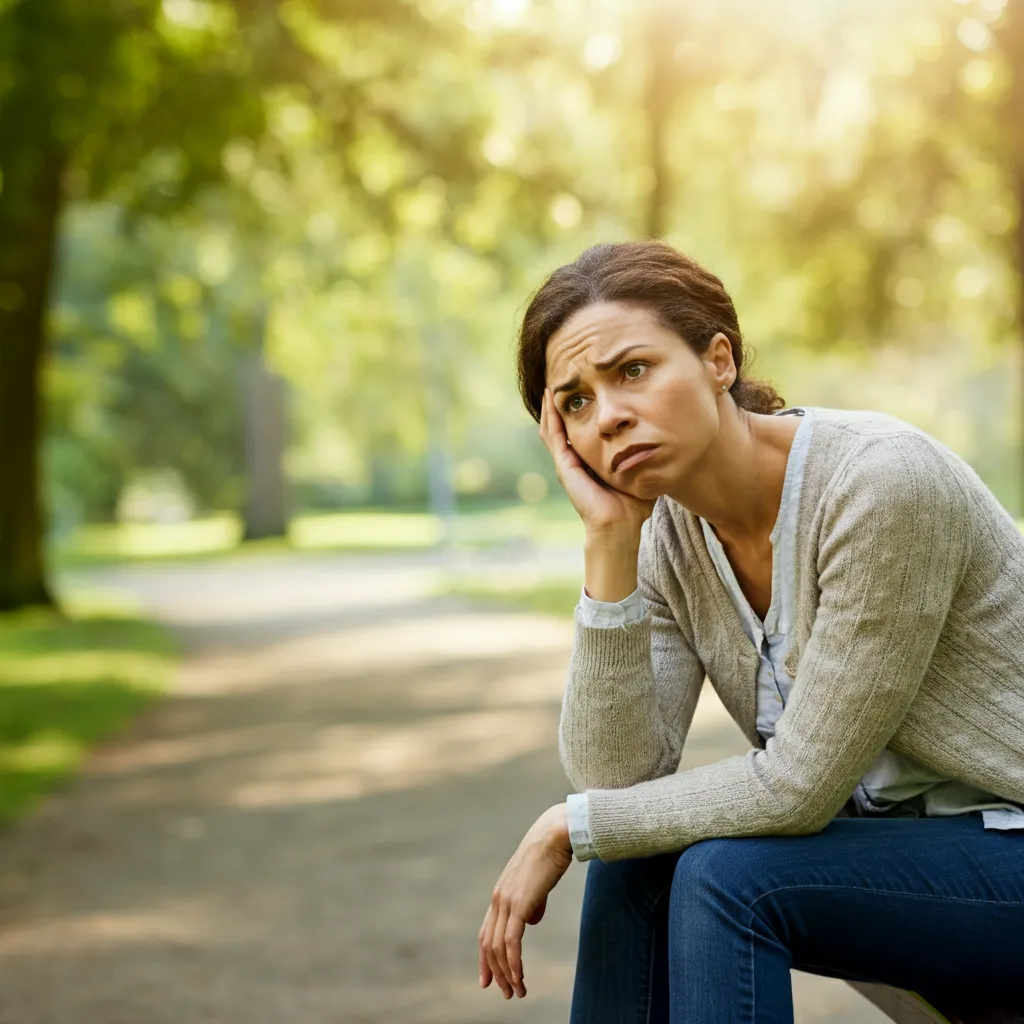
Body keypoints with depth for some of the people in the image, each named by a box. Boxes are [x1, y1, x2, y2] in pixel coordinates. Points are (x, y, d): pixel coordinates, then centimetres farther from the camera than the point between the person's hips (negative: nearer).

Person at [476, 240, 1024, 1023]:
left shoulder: (879, 481, -26)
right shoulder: (666, 534, -3)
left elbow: (797, 786, -24)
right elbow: (617, 779, -13)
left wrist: (567, 827, -14)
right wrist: (608, 542, -18)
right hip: (888, 835, 7)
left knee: (727, 876, -24)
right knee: (634, 861, -10)